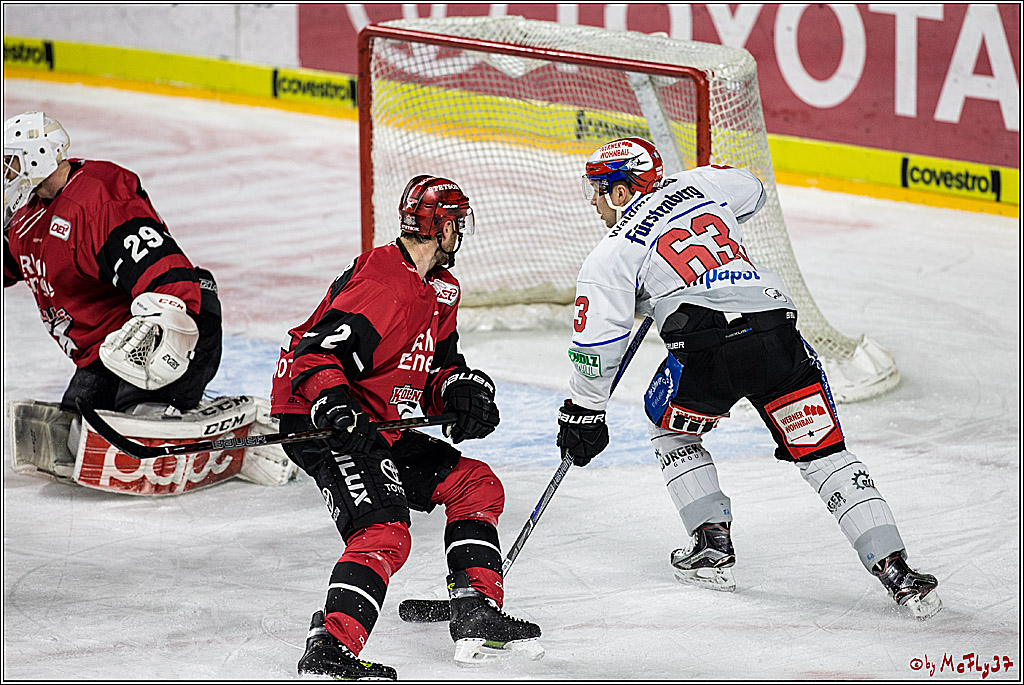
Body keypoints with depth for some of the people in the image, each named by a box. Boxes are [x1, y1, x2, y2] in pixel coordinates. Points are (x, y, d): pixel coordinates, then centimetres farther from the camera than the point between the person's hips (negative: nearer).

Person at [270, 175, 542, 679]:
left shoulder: (440, 291, 13)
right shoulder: (381, 284, -20)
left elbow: (439, 366, 18)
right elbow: (315, 352, -26)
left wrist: (461, 390, -4)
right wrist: (334, 406, -40)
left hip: (384, 429, 11)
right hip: (320, 428, -11)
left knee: (475, 485, 13)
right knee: (383, 532, -26)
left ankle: (478, 617, 14)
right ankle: (329, 651, -33)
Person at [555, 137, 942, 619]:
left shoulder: (611, 254, 10)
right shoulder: (694, 185, 23)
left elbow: (596, 343, 7)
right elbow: (751, 191, 45)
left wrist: (584, 412, 19)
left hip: (709, 347, -4)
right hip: (779, 327, 4)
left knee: (670, 431, 26)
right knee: (823, 452, 8)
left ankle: (713, 544, 19)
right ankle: (894, 568, -3)